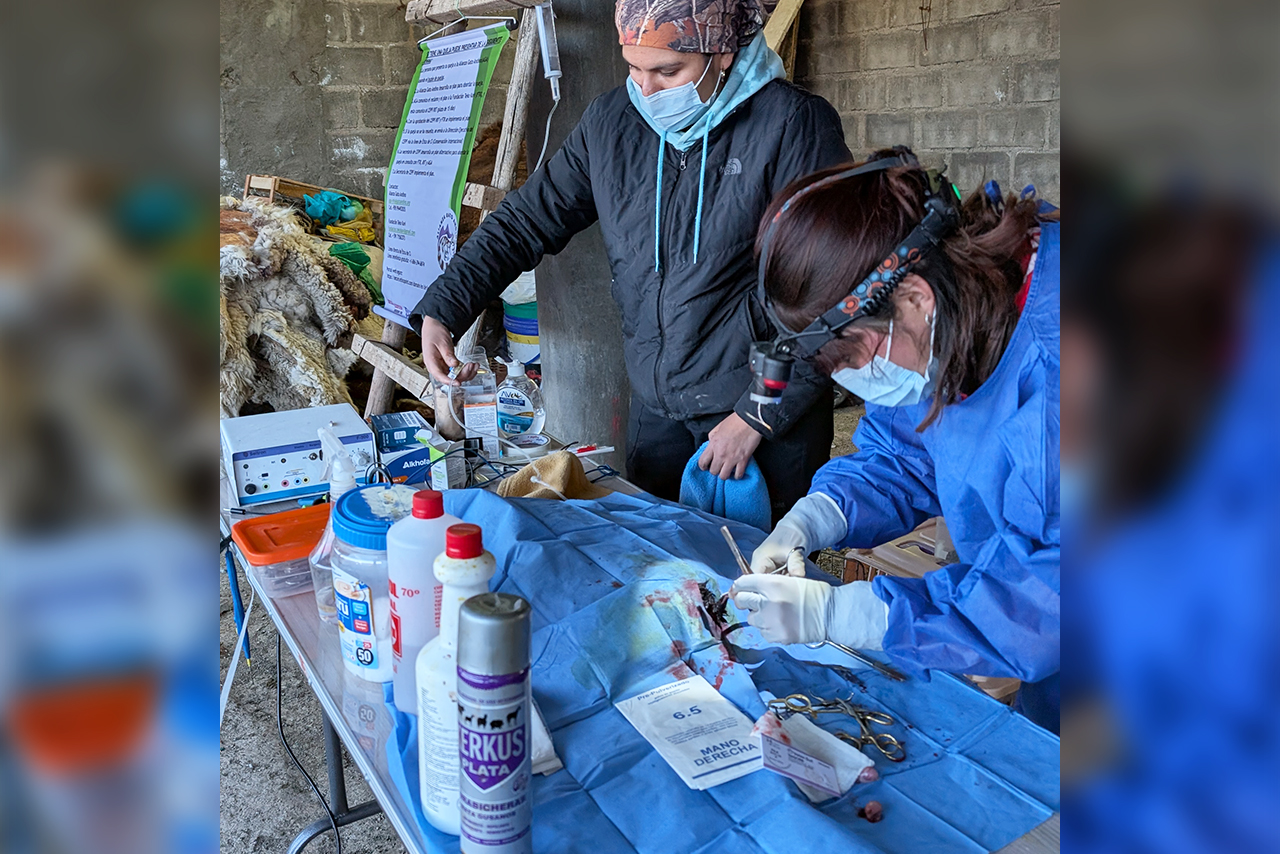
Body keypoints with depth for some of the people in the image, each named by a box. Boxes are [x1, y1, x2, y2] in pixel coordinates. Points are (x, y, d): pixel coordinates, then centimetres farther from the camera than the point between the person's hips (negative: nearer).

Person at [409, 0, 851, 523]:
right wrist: (441, 311, 0)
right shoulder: (612, 121, 4)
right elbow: (525, 221, 11)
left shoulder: (793, 123, -12)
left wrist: (757, 417, -14)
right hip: (656, 406, 5)